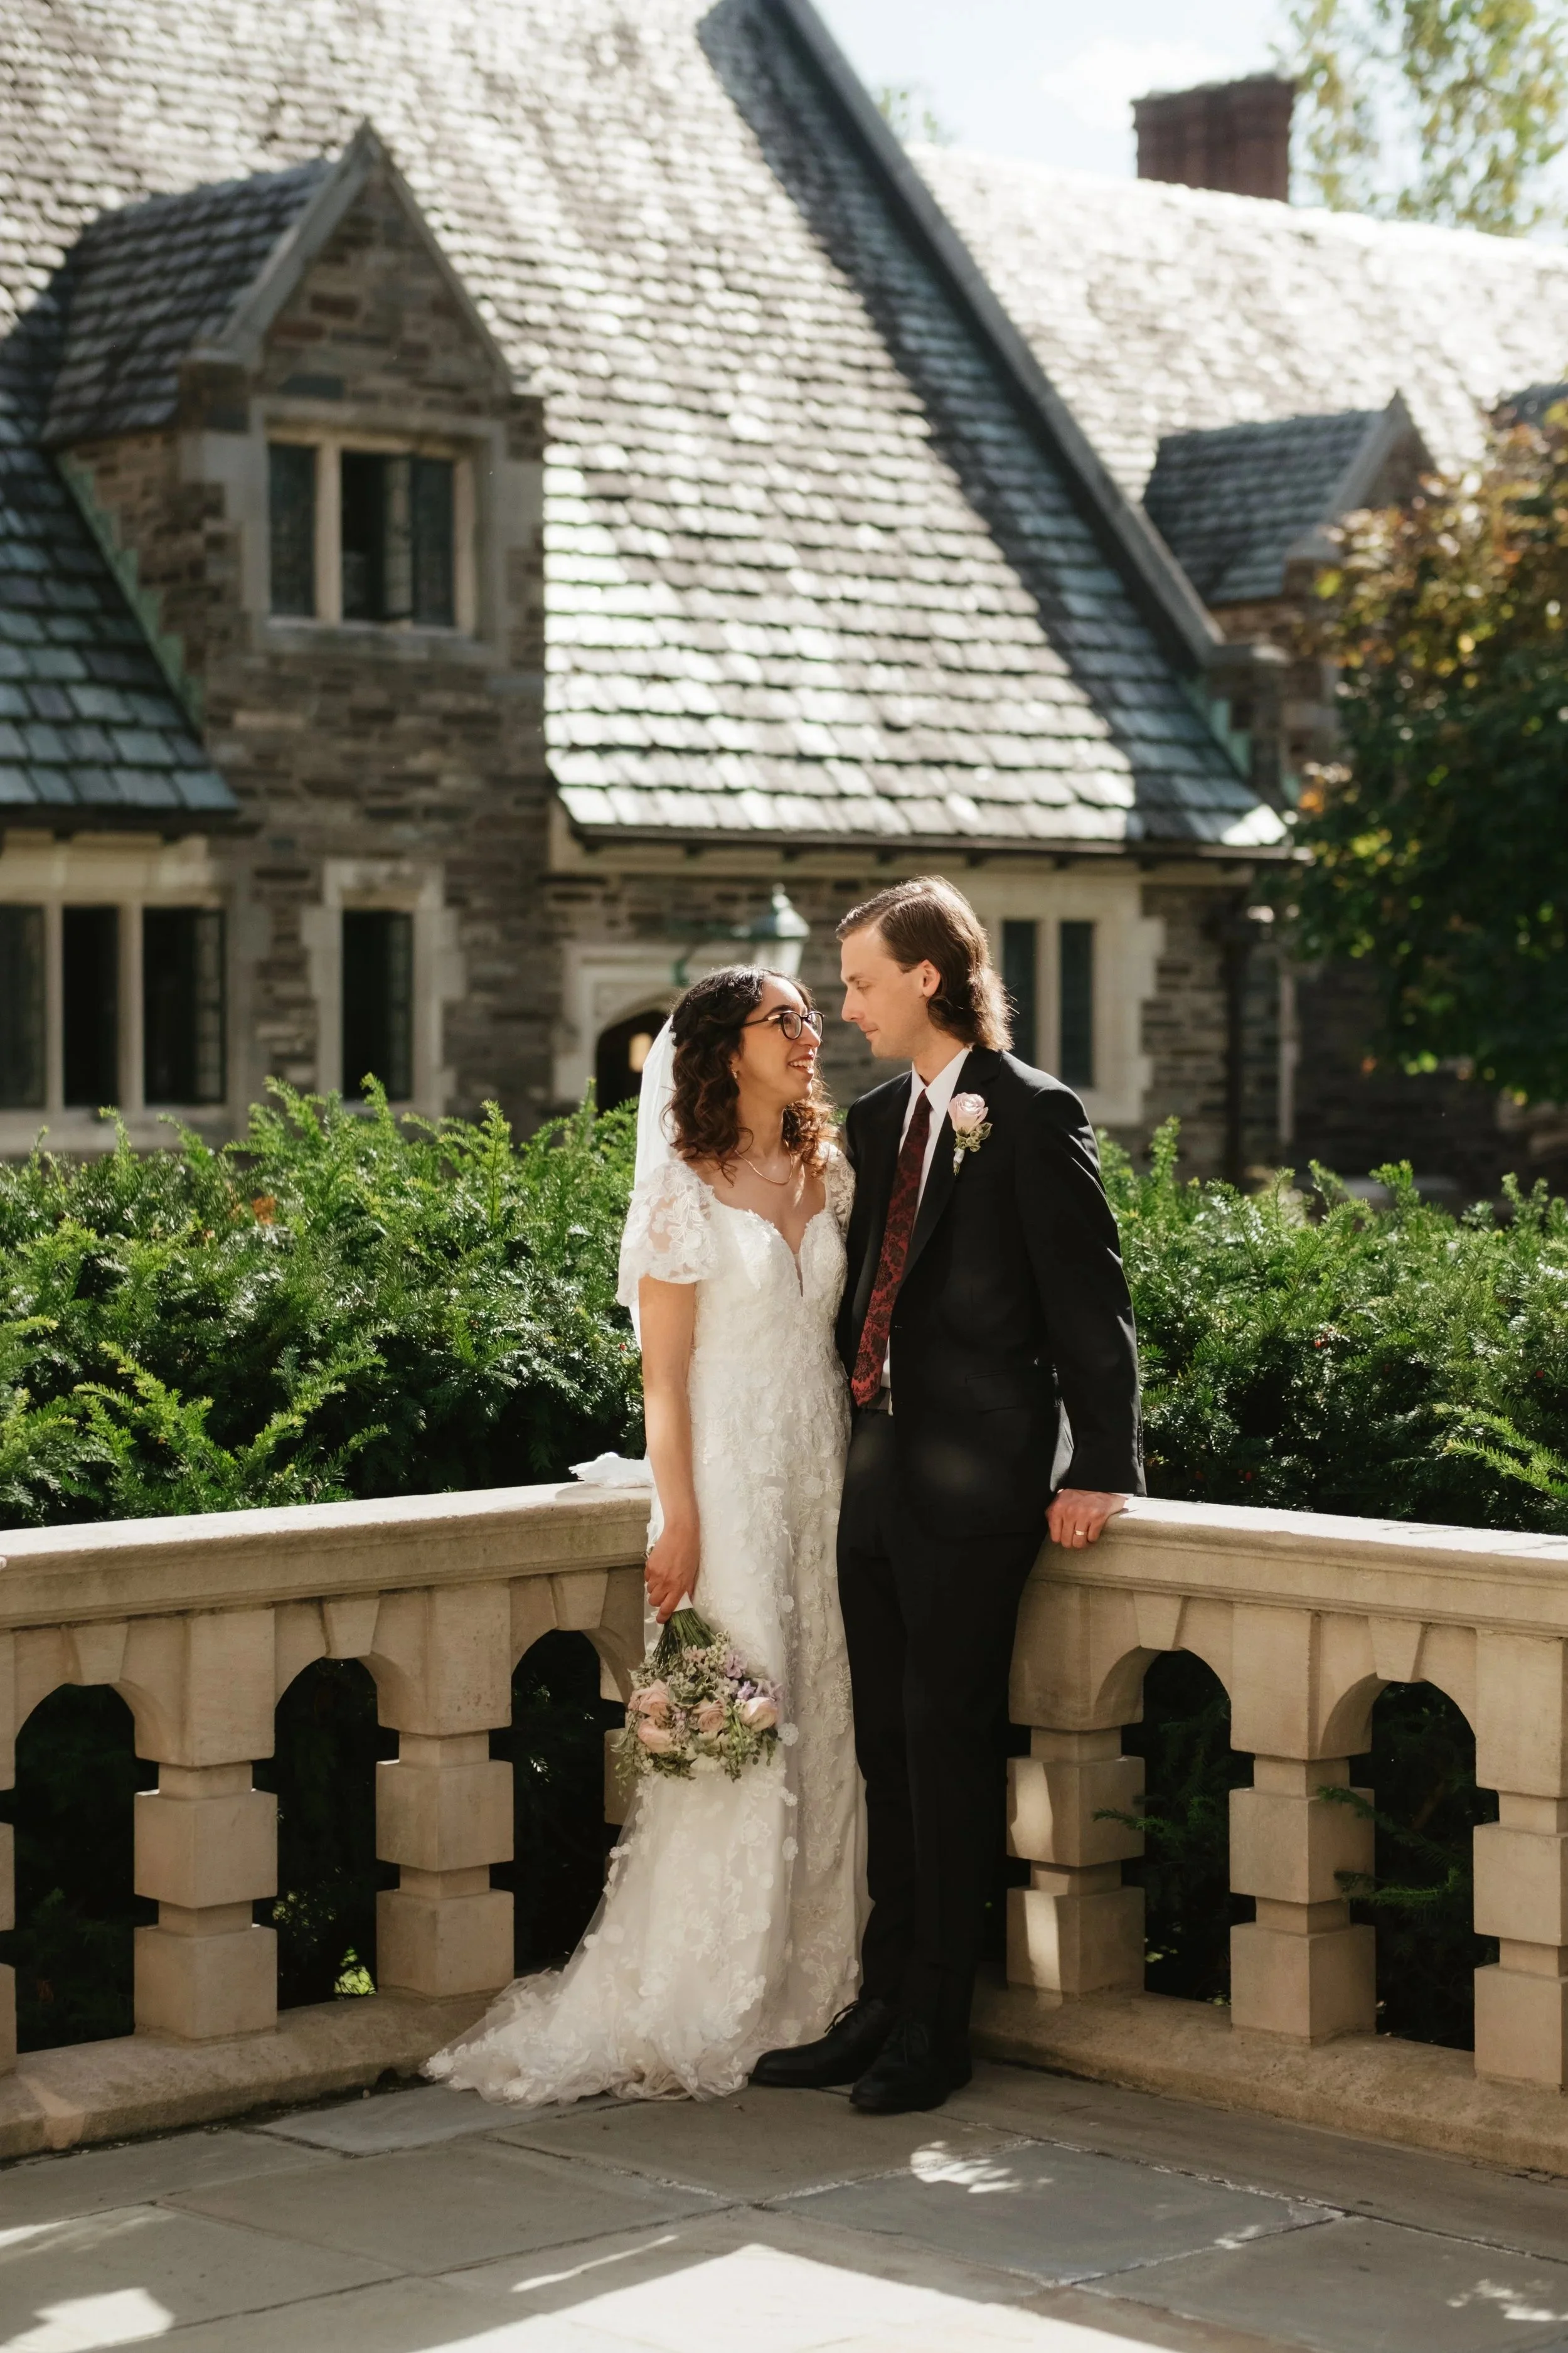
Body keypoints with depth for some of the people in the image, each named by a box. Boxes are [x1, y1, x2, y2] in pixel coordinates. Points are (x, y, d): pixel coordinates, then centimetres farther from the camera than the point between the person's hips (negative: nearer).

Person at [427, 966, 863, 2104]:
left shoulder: (829, 1176, 12)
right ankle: (694, 2010, 4)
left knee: (825, 1730, 7)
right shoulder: (684, 1191, -6)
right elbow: (663, 1374, -8)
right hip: (729, 1481, -6)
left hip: (825, 1477, 6)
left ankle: (811, 1988, 16)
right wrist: (681, 1522, -14)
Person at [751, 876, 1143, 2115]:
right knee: (891, 1752, 11)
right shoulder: (876, 1119, 15)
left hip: (976, 1480, -7)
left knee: (948, 1746, -2)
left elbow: (1091, 1299, -9)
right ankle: (884, 2006, 20)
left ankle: (937, 2033, 7)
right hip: (880, 1476, 7)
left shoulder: (1033, 1114, -7)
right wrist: (852, 1405, 12)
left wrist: (1101, 1466, -13)